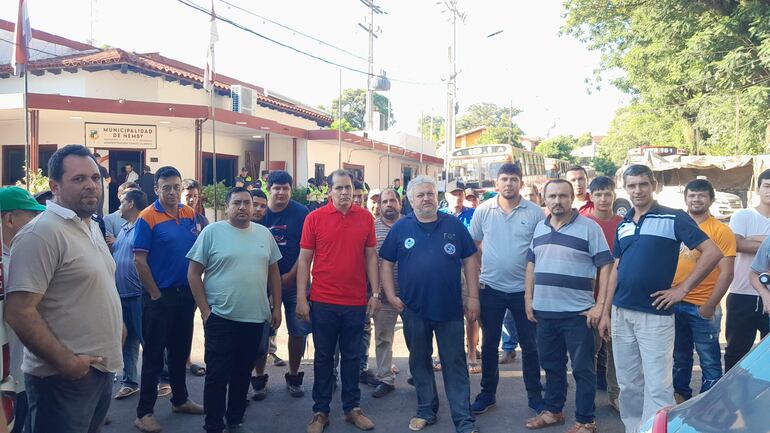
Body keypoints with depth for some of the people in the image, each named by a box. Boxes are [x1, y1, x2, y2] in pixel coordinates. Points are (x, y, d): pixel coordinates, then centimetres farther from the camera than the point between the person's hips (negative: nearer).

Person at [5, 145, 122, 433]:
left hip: (101, 367, 9)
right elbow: (19, 312, -22)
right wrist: (66, 362, -21)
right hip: (64, 378, -9)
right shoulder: (42, 232, -18)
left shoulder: (92, 227, 11)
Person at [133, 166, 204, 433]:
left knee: (181, 350, 18)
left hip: (186, 293, 5)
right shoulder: (148, 218, -12)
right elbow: (140, 261, -13)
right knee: (154, 354, 3)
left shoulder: (190, 214, 4)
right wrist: (156, 295, -11)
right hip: (160, 296, -5)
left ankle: (180, 400, 33)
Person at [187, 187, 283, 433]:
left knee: (242, 373, 15)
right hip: (221, 318, -4)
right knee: (217, 375, 2)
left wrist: (276, 307, 9)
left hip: (255, 318, 4)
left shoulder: (264, 233, 7)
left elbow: (273, 272, 13)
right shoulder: (212, 232, -4)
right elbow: (194, 273, -4)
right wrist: (205, 310, -8)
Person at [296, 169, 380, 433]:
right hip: (323, 302, -1)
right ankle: (320, 412, 23)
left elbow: (371, 257, 7)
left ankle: (352, 408, 28)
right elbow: (304, 260, -2)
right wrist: (301, 299, -6)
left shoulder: (366, 217, 2)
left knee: (352, 357, 13)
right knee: (323, 357, 11)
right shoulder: (314, 218, -4)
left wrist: (376, 294, 2)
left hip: (356, 302, 2)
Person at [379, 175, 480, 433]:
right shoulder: (401, 228, 2)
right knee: (419, 362, 15)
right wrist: (391, 295, -4)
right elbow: (387, 263, 6)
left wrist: (473, 297, -2)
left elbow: (470, 260, 2)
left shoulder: (453, 225, 0)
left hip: (450, 308, -1)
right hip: (413, 308, 2)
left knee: (455, 364, 4)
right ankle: (426, 411, 32)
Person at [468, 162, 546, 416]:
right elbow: (472, 245, 7)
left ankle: (535, 396, 25)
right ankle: (487, 394, 27)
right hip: (491, 287, 1)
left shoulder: (535, 212, -4)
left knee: (530, 345, 9)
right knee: (489, 344, 12)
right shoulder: (483, 210, 0)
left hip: (524, 288, -1)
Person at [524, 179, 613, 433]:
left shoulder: (589, 227, -7)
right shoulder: (540, 228, 10)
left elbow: (605, 266, -8)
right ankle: (553, 411, 33)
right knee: (551, 365, 17)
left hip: (577, 313, -5)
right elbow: (532, 264, 15)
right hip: (544, 311, 5)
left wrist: (600, 305, -13)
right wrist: (528, 299, 9)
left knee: (582, 368, 5)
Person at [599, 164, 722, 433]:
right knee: (628, 383, 13)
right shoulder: (623, 225, 12)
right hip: (621, 313, 6)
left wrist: (682, 289, -10)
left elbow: (712, 253, -9)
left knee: (657, 385, -3)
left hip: (655, 314, -6)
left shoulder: (674, 218, -6)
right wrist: (606, 312, 11)